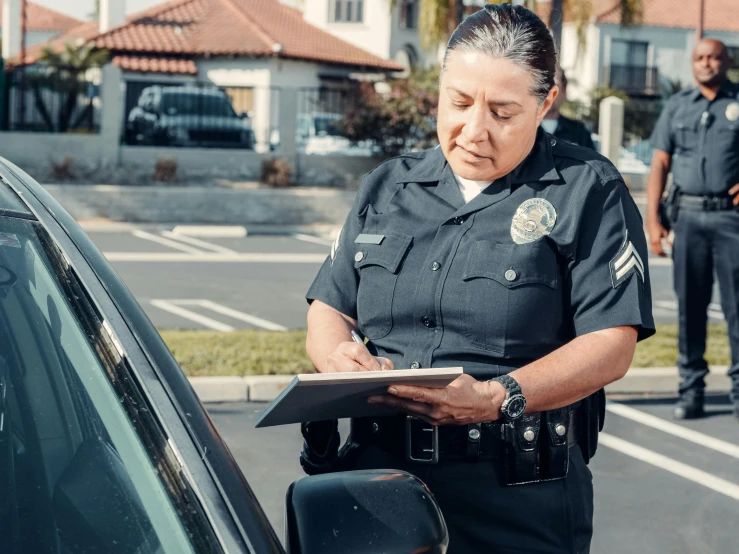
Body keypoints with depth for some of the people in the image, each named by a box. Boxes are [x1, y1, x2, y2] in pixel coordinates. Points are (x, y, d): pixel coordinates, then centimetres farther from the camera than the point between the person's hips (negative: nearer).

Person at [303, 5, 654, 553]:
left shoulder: (588, 191, -3)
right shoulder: (386, 188, 12)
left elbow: (611, 346, -11)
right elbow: (328, 311, 14)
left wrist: (497, 399, -25)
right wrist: (338, 355, -10)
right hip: (378, 473, 4)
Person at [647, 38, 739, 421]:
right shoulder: (677, 106, 13)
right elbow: (659, 164, 10)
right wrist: (652, 220, 2)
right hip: (688, 214, 2)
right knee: (690, 305, 5)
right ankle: (690, 389, 11)